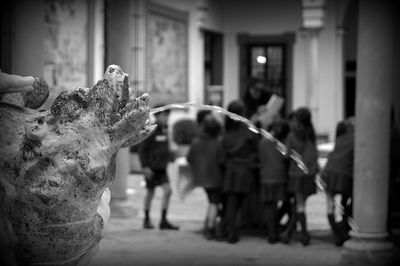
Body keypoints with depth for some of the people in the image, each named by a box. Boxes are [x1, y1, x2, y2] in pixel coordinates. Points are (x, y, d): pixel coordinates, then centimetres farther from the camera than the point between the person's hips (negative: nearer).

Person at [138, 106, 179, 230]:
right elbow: (142, 149, -12)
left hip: (162, 167, 6)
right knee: (150, 193, 6)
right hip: (151, 168, -6)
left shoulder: (165, 130, 7)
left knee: (167, 191, -6)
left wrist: (171, 157, 9)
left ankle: (164, 221, 0)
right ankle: (147, 219, 22)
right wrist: (145, 167, -16)